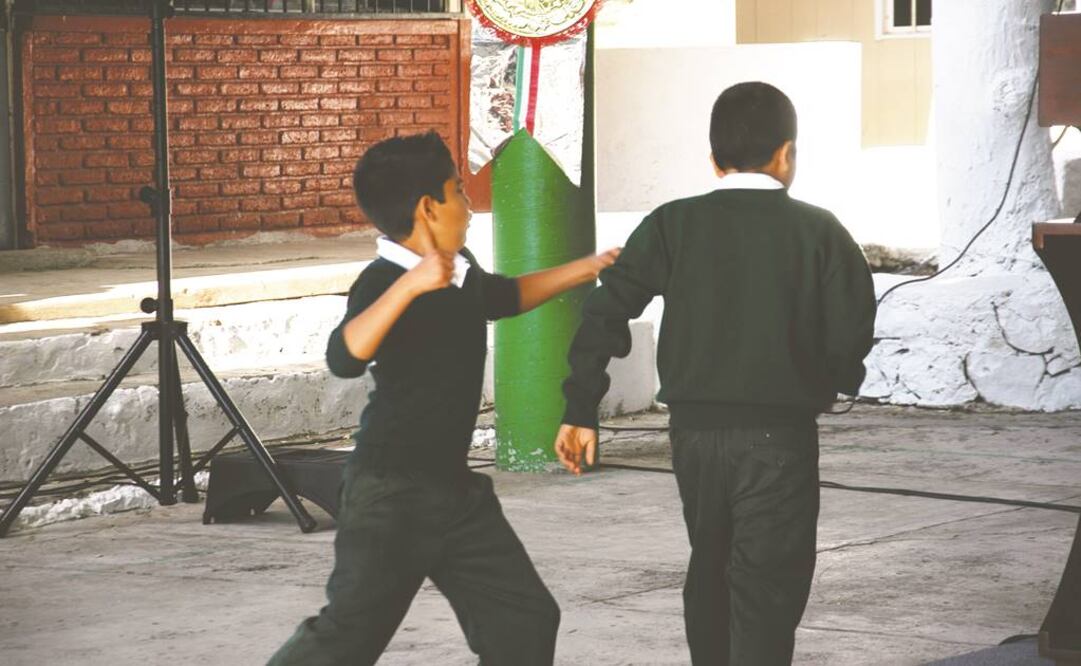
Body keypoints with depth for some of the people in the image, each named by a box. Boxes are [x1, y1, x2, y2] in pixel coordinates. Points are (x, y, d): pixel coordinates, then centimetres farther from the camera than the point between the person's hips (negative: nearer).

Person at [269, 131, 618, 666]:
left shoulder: (461, 271, 8)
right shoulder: (384, 282, -19)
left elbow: (504, 296, 33)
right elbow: (344, 357, -38)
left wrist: (583, 270, 33)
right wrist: (410, 285, -45)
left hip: (455, 489, 8)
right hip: (390, 495, -8)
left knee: (524, 620, 5)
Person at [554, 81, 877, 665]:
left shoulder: (673, 224, 1)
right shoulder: (817, 230, -3)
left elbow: (606, 312, -5)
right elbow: (851, 330, -7)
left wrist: (580, 411, -2)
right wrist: (829, 382, 14)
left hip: (695, 428, 3)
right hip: (779, 432, -3)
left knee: (711, 571, 22)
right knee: (767, 586, -1)